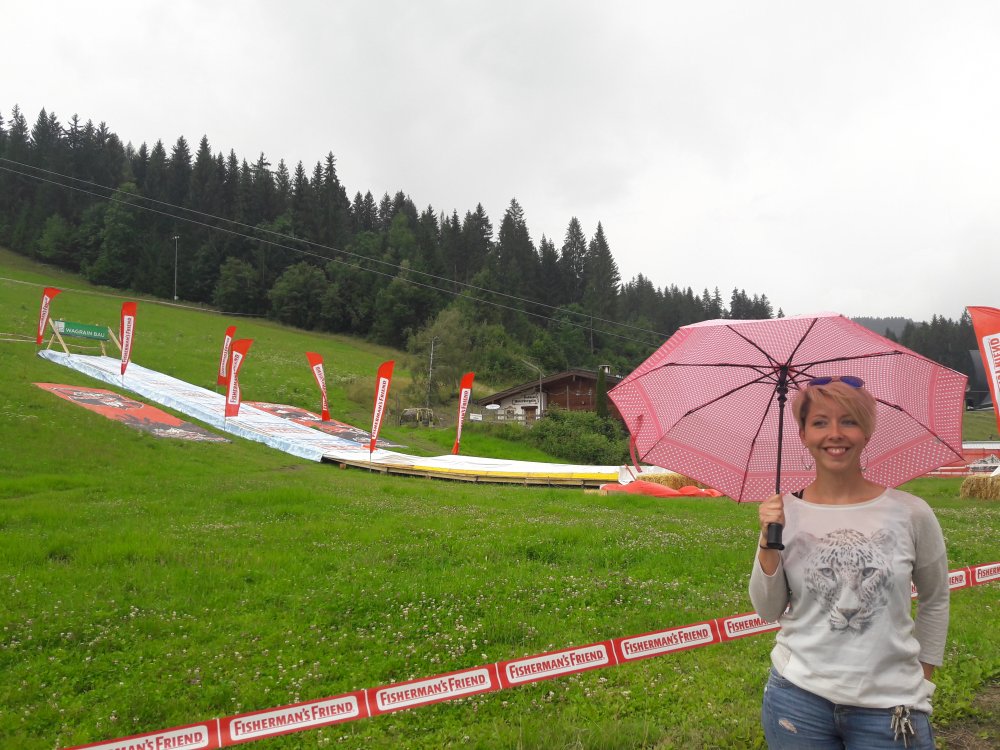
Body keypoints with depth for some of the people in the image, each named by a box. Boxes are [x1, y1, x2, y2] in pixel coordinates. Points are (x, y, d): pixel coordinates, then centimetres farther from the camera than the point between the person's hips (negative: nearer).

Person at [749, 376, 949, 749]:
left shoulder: (911, 513, -8)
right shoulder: (783, 513, -6)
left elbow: (935, 599, 8)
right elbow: (769, 611, -2)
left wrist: (923, 677, 9)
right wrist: (768, 544, -15)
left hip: (890, 705, 0)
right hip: (798, 696, 1)